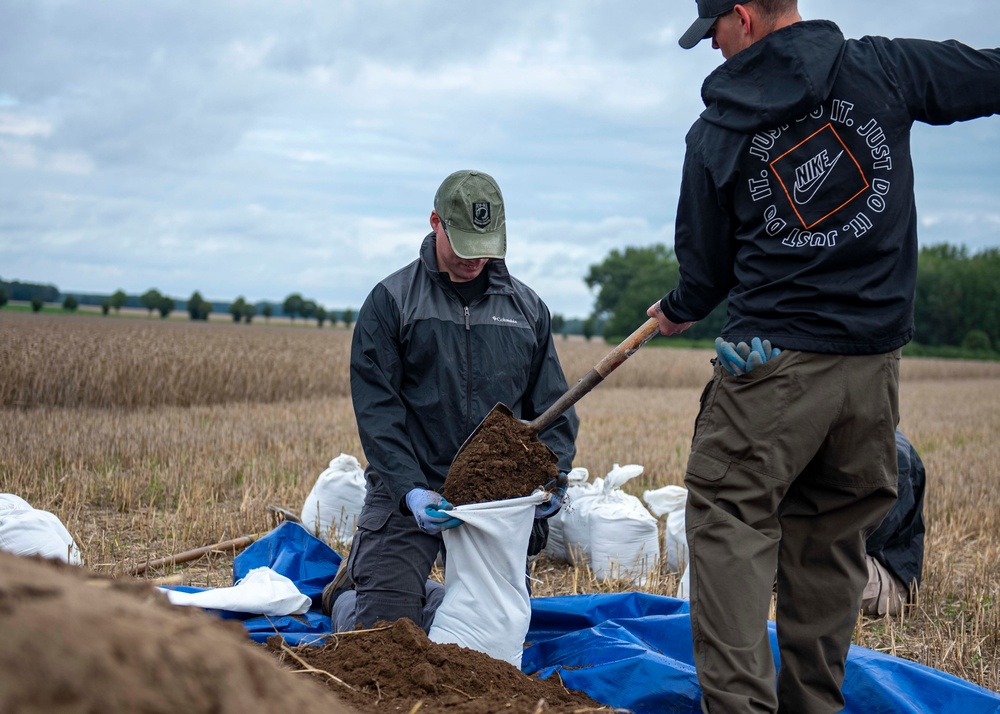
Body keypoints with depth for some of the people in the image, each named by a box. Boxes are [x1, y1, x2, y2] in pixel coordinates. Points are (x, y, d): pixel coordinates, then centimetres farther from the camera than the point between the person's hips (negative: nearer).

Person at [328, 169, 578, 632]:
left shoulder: (526, 308, 11)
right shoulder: (391, 301, 0)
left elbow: (552, 405, 13)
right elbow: (376, 408, -6)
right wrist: (409, 489, -18)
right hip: (409, 492, -3)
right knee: (386, 628, -9)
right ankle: (352, 585, 27)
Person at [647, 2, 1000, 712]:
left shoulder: (715, 135, -1)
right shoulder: (881, 67, 0)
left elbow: (707, 268, 10)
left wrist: (679, 309, 30)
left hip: (772, 365, -3)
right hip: (875, 366, 3)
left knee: (730, 523, 3)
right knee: (830, 544, 13)